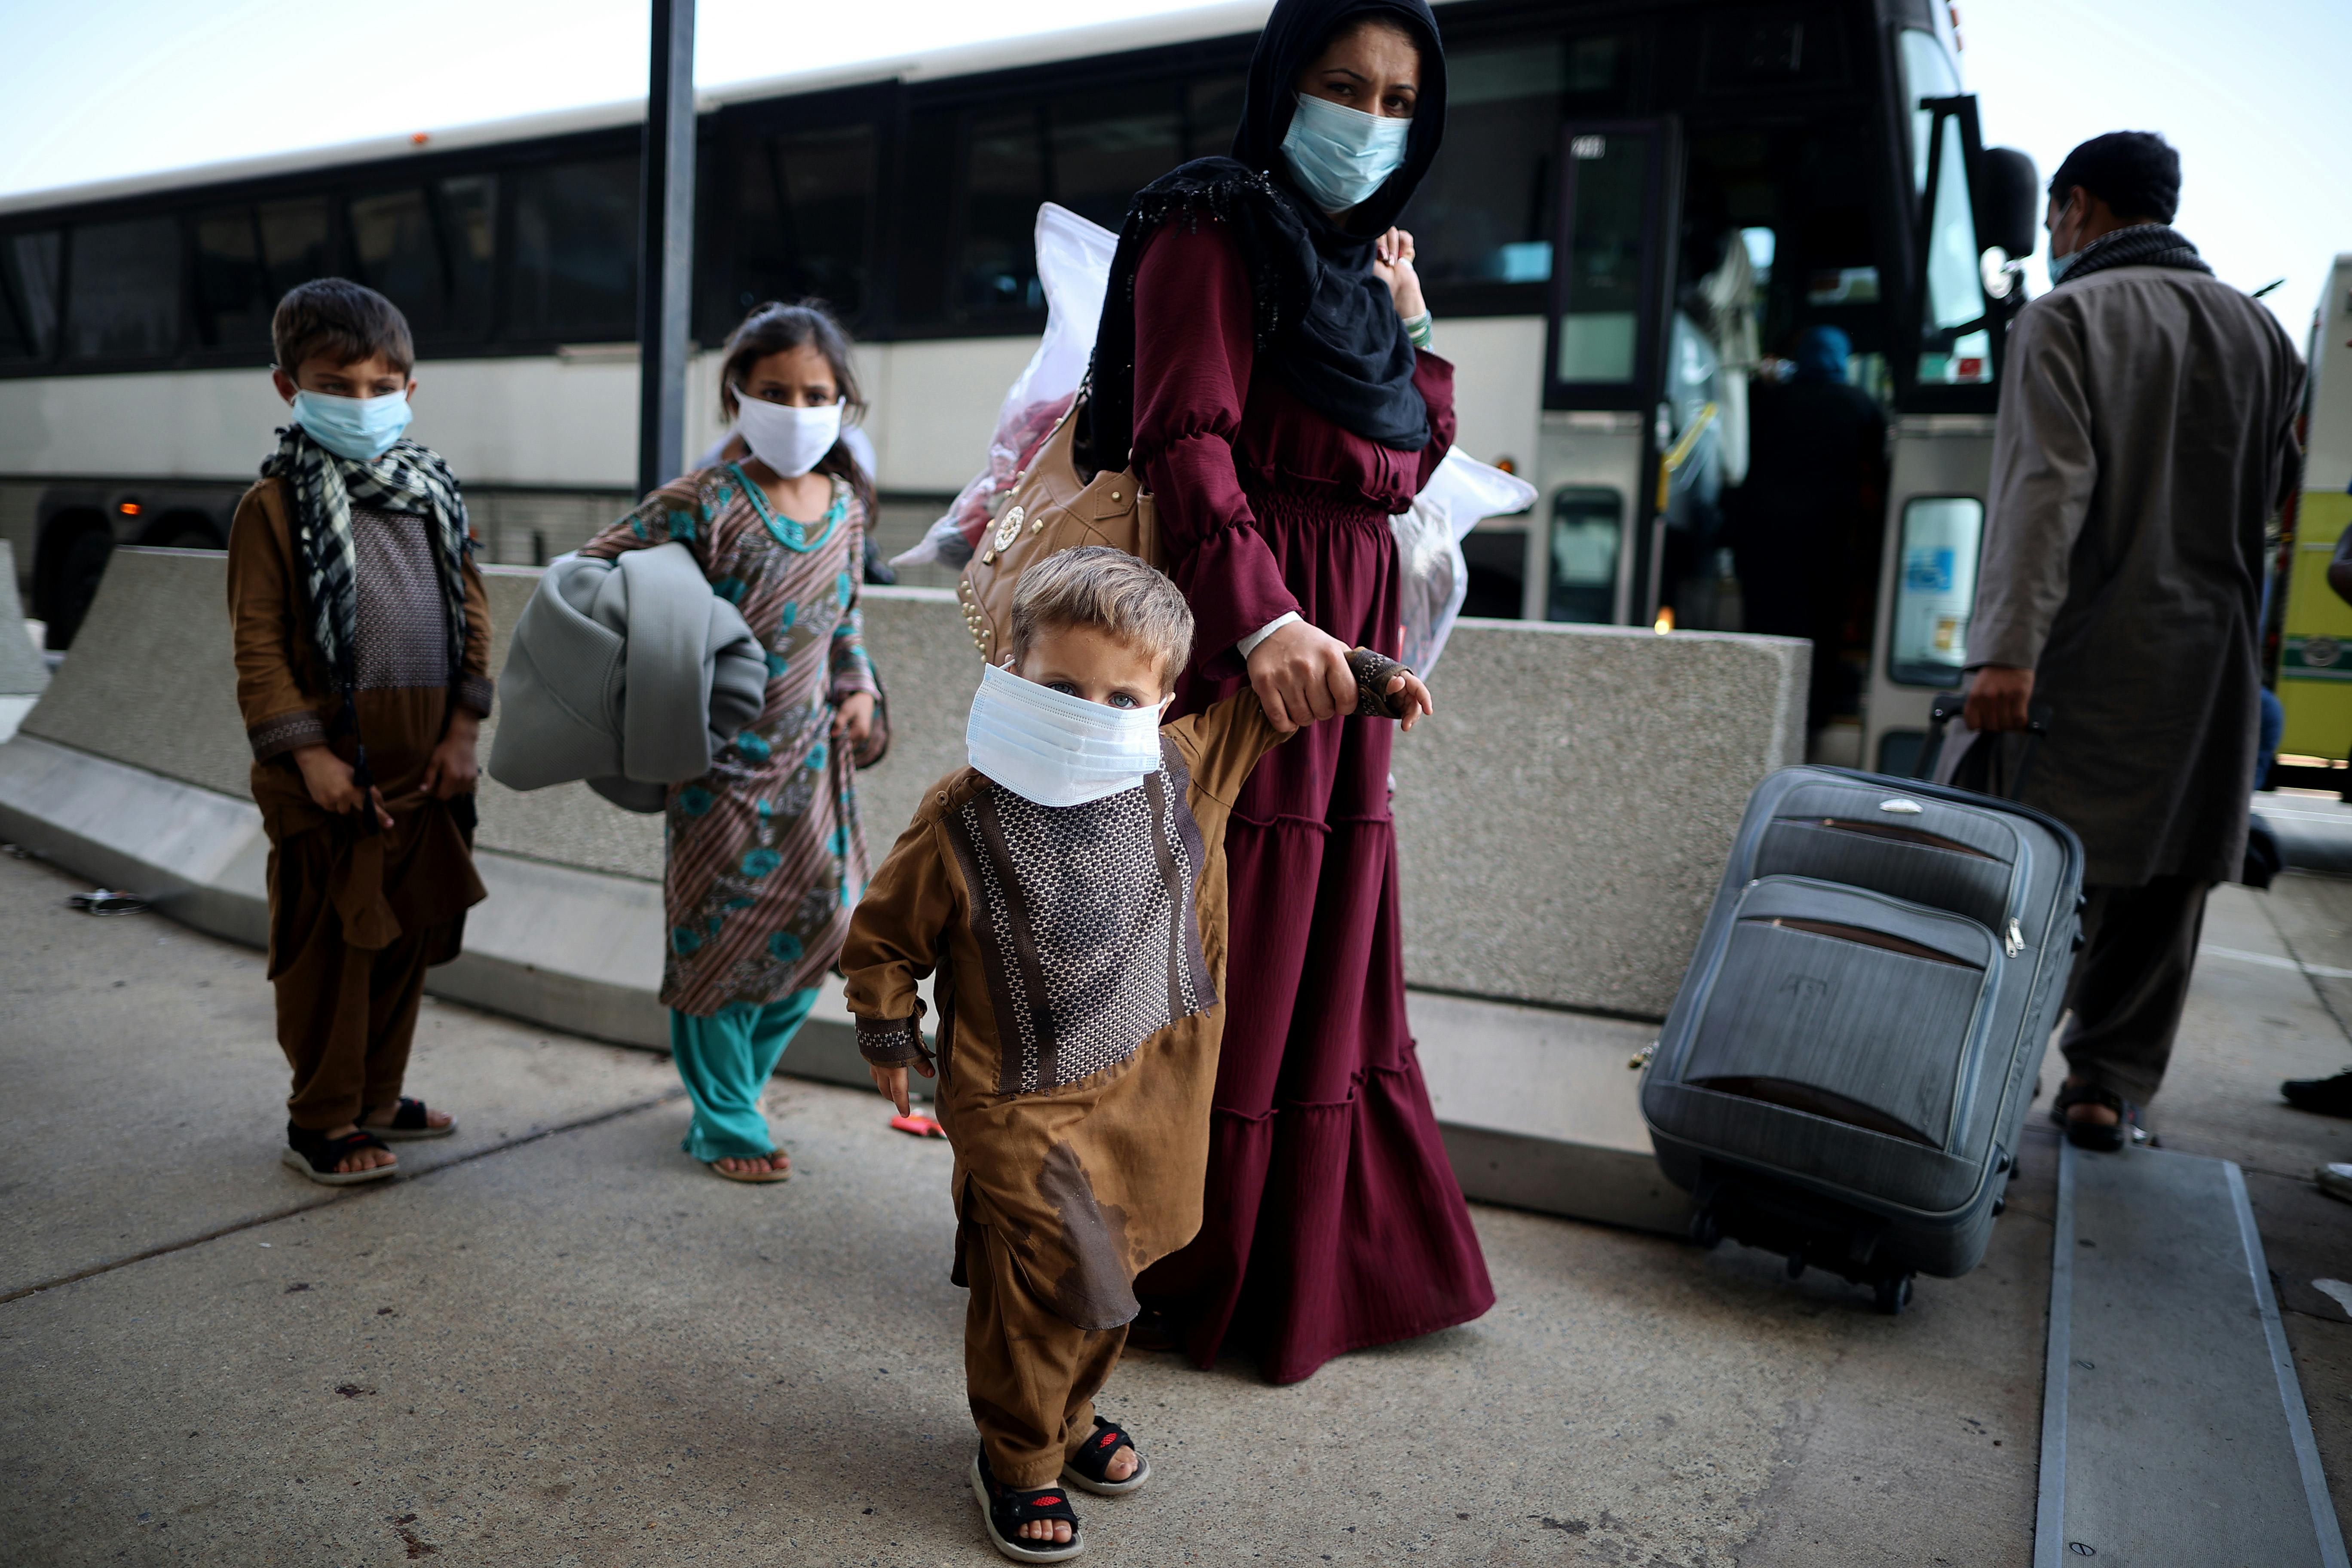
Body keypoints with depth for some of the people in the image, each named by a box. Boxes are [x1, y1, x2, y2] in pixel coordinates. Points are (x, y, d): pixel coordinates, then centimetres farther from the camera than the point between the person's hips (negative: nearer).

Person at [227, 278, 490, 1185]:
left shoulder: (431, 492, 10)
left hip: (425, 768, 5)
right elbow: (258, 645, -8)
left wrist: (463, 728, 0)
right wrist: (310, 755, -15)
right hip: (334, 774, -5)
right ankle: (320, 1121, 18)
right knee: (333, 949, 3)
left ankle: (377, 1097, 30)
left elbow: (471, 612, 9)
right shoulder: (275, 506, -5)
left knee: (408, 939, 14)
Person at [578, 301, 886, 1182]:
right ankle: (726, 1124, 20)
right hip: (722, 757, -6)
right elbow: (597, 570, -9)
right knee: (720, 929, 3)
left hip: (810, 754, 6)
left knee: (823, 911, 10)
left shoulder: (846, 506, 4)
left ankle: (732, 1081, 32)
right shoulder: (707, 504, -14)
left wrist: (858, 686, 4)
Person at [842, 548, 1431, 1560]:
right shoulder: (961, 821, -17)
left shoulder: (1182, 772, -6)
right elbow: (884, 937, -2)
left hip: (1145, 1088, 5)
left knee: (1109, 1272, 16)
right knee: (1044, 1281, -5)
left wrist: (1363, 678, 10)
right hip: (1021, 1103, -4)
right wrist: (889, 1039, 3)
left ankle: (1068, 1412, 43)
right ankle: (1017, 1459, 22)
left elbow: (1263, 699, 13)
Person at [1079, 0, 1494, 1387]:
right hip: (1241, 631, -8)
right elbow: (1186, 440, -20)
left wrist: (1409, 320, 9)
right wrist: (1263, 622, -33)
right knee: (1228, 958, -1)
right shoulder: (1214, 229, -5)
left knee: (1331, 946, 14)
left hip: (1346, 640, 9)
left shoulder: (1357, 260, 21)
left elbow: (1411, 462, 20)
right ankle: (1198, 1281, 17)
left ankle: (1337, 1257, 29)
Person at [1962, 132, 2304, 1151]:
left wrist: (2007, 646, -25)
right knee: (2163, 884, 9)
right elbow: (2273, 494, 18)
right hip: (2215, 652, 5)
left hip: (2091, 647, -5)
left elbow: (2045, 484, -18)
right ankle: (2111, 1087, 15)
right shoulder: (2259, 330, 15)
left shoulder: (2065, 317, -5)